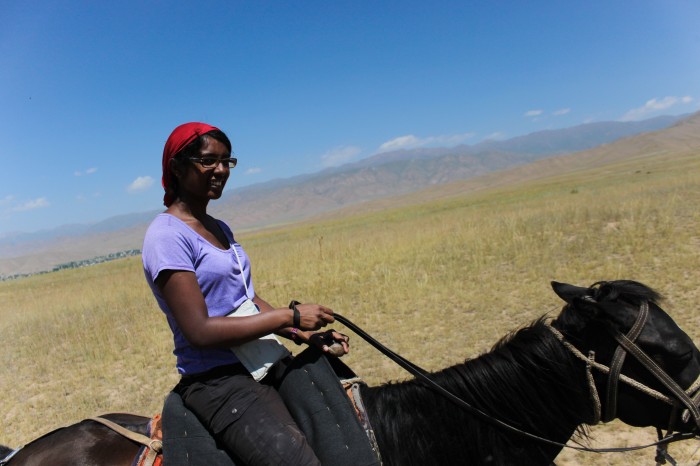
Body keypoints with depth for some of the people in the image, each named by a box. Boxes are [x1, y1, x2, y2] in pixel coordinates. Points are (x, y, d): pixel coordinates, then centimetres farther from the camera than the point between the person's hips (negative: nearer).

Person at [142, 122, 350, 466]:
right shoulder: (167, 235, -12)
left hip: (268, 362, 8)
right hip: (218, 381, -8)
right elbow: (200, 331, -18)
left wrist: (303, 334, -2)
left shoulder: (220, 229, 15)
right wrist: (290, 315, -16)